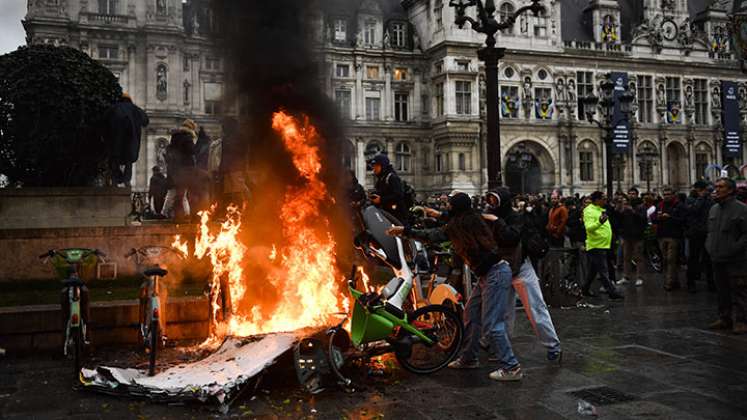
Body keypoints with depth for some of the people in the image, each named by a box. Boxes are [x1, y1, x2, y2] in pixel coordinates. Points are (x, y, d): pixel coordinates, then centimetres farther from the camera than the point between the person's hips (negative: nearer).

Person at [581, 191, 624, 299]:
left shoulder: (601, 210, 16)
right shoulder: (589, 211, -14)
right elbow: (589, 228, -29)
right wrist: (599, 222, -43)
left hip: (603, 245, 10)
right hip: (596, 246, -10)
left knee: (593, 270, 15)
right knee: (603, 271, -6)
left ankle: (585, 289, 24)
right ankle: (612, 292, -4)